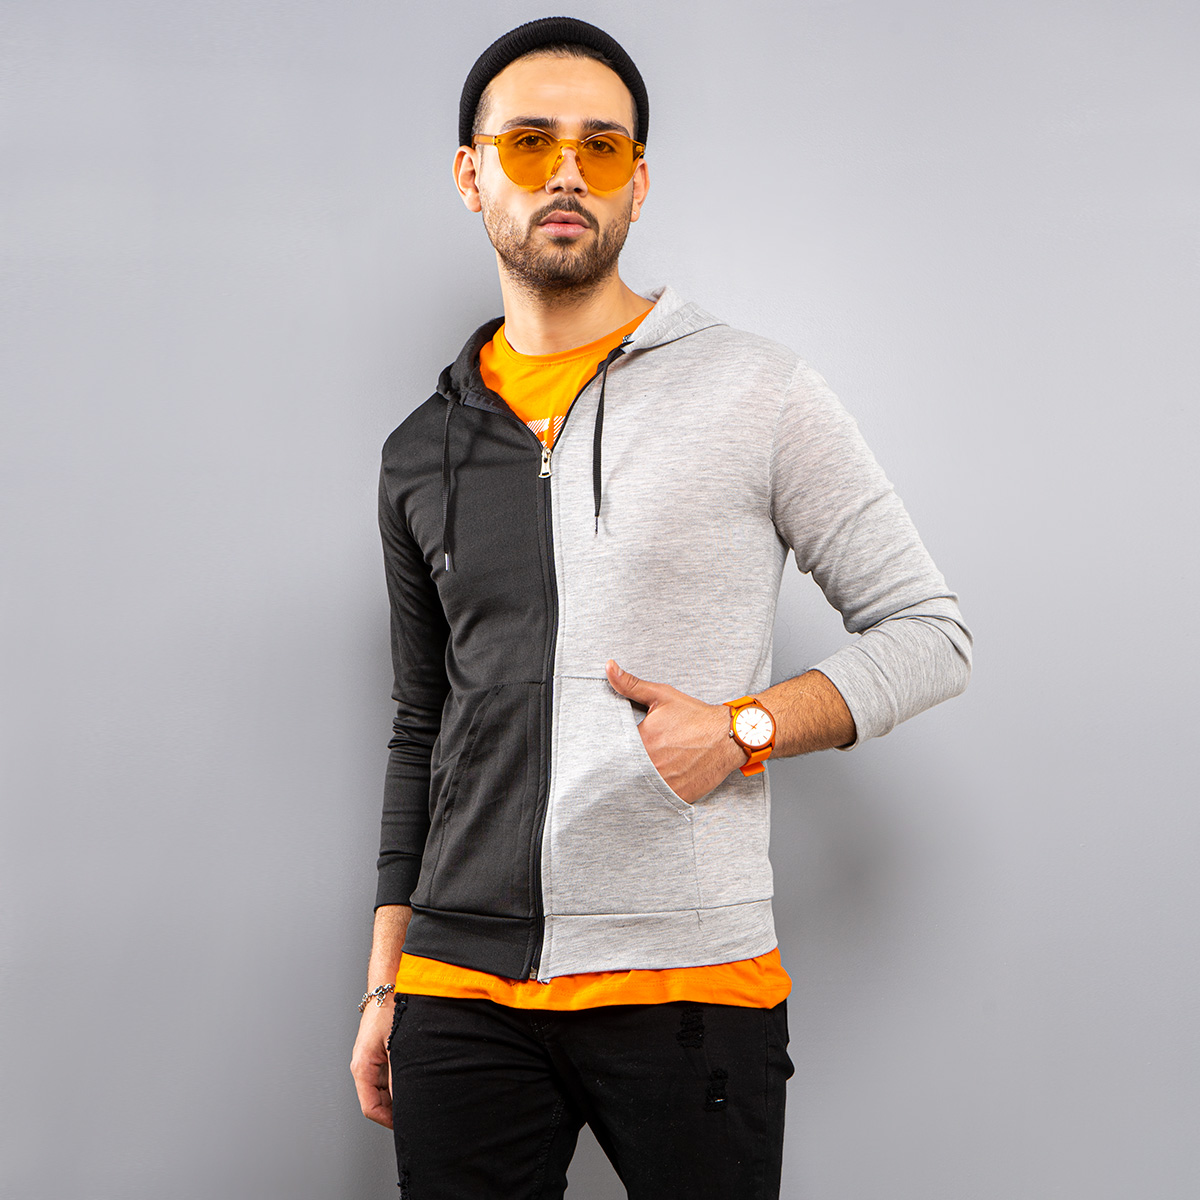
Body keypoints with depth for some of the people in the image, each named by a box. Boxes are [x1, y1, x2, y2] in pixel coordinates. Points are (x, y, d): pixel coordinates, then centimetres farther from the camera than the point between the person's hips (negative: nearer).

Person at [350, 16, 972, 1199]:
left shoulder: (756, 391, -1)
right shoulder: (422, 453, 10)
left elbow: (929, 633, 1)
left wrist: (746, 729, -14)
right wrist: (384, 980, 13)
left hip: (691, 985, -3)